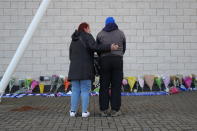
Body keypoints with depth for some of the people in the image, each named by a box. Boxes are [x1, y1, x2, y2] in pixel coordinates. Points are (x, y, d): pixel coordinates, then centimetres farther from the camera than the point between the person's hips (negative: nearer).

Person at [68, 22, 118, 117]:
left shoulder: (73, 41, 19)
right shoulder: (87, 37, -2)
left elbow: (71, 56, 18)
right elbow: (94, 47, -19)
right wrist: (109, 47, -19)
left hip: (74, 69, 6)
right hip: (85, 69, -5)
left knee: (75, 90, 8)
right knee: (85, 90, 0)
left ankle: (73, 111, 6)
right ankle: (84, 111, 1)